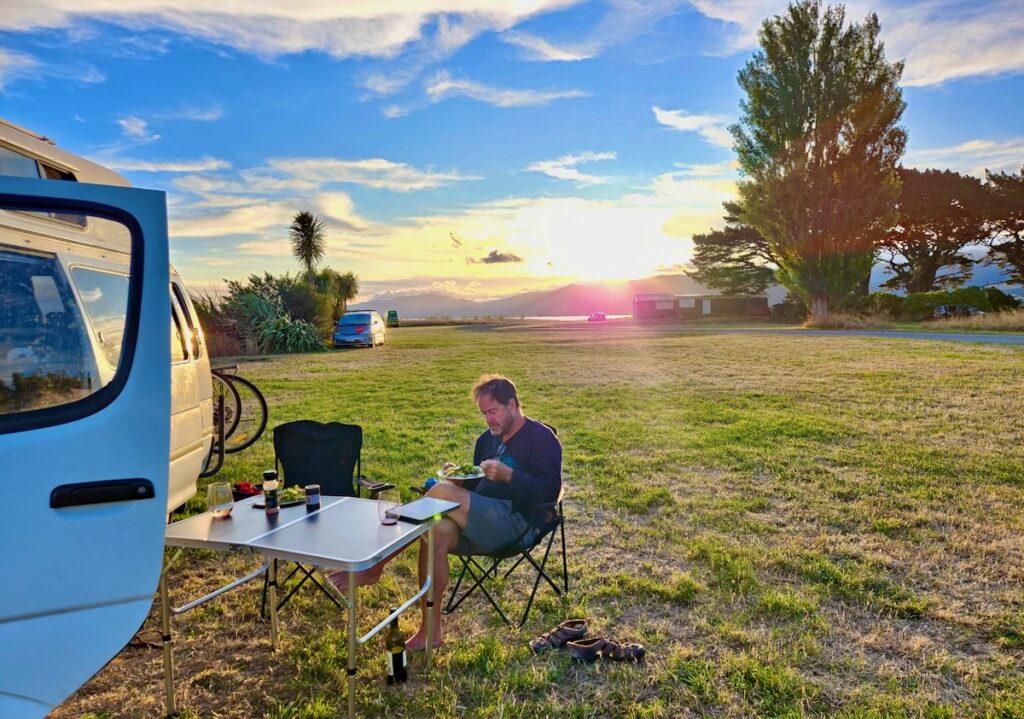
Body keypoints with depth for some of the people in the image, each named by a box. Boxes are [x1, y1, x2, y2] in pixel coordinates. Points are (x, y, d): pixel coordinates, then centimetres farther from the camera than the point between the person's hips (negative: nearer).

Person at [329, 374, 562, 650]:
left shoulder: (541, 438, -1)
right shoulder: (488, 438, 21)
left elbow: (549, 491, -12)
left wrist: (508, 475, -24)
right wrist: (460, 479, 3)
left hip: (515, 522, -7)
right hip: (479, 524, 7)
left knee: (441, 492, -25)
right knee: (438, 531, -26)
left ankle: (373, 569, -14)